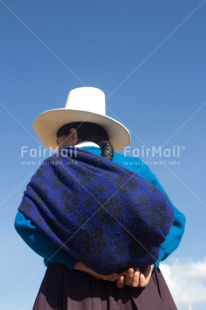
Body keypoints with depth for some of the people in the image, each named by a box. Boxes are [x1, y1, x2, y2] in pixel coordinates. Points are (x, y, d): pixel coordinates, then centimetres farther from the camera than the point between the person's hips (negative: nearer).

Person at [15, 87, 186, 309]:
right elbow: (174, 220, 8)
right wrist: (148, 260, -6)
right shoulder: (137, 166, 17)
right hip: (139, 285, 2)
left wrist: (79, 264, -10)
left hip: (74, 286, -2)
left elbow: (26, 221, -6)